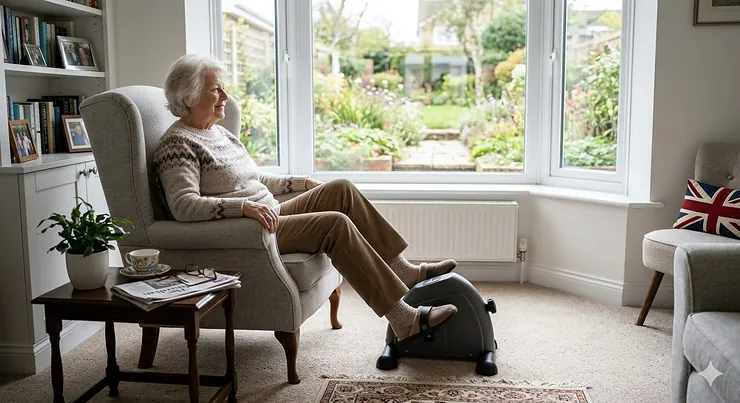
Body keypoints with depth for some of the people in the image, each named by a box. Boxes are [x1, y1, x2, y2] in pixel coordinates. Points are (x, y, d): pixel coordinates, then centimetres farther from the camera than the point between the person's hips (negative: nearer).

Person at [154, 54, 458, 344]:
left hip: (271, 216, 10)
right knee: (335, 223, -25)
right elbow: (183, 205, -26)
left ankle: (403, 271, -3)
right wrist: (245, 206, -37)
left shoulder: (218, 132, 18)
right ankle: (403, 319, -24)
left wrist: (303, 183, 22)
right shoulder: (177, 144, -12)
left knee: (340, 190, -3)